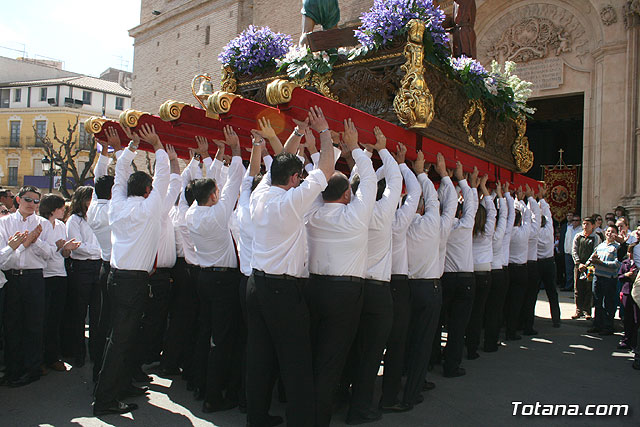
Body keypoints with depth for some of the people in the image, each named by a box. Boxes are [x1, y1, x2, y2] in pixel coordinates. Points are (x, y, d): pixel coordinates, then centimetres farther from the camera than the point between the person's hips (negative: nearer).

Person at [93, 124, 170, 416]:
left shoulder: (117, 206, 8)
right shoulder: (148, 208, -8)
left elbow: (120, 172, 21)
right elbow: (163, 174, -1)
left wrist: (133, 144, 26)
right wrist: (157, 144, 8)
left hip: (116, 276, 8)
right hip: (135, 279, -8)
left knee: (123, 334, 17)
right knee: (121, 337, -5)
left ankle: (122, 385, 28)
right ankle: (105, 400, 0)